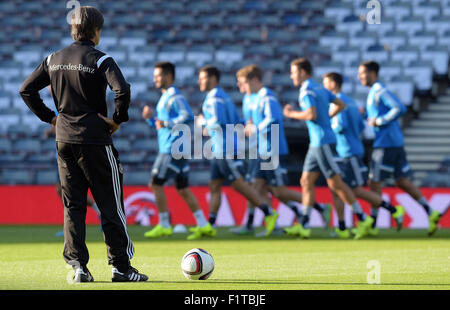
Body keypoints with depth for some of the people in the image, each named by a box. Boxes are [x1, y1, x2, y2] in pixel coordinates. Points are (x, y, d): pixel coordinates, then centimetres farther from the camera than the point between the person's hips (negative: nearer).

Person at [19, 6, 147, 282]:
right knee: (111, 205, 2)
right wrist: (118, 119, -10)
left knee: (72, 205, 9)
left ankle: (78, 265, 2)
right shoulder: (100, 60, -9)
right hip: (95, 138, -5)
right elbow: (122, 90, -24)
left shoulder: (54, 59, 7)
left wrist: (50, 117, 13)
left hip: (64, 139, 5)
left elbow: (27, 90, 9)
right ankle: (121, 267, 3)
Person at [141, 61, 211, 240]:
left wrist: (166, 123, -23)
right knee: (183, 189, 8)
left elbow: (188, 116, -24)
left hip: (172, 150, -10)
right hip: (169, 149, 10)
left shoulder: (174, 96, -10)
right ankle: (203, 225, 7)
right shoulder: (165, 98, 21)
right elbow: (160, 125, 28)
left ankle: (164, 226, -5)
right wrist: (151, 118, 10)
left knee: (156, 184, -8)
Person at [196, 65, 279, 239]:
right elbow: (237, 123, 22)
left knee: (239, 184, -9)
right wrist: (210, 129, 21)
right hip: (219, 150, 10)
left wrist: (203, 122, -5)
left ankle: (269, 213, -7)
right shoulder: (224, 97, 19)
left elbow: (218, 122, -22)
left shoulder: (214, 97, -11)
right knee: (214, 186, 7)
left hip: (225, 149, -10)